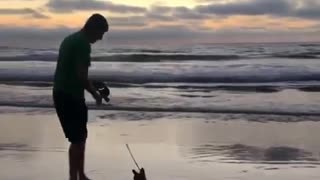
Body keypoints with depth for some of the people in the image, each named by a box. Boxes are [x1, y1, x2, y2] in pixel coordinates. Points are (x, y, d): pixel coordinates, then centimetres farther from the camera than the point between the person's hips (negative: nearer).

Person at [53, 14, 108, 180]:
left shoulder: (70, 39, 16)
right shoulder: (83, 43, -15)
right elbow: (81, 75, -21)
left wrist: (91, 88, 19)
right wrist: (95, 93, -7)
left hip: (61, 93, 10)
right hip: (70, 96, -10)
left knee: (80, 136, 17)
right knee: (77, 139, -3)